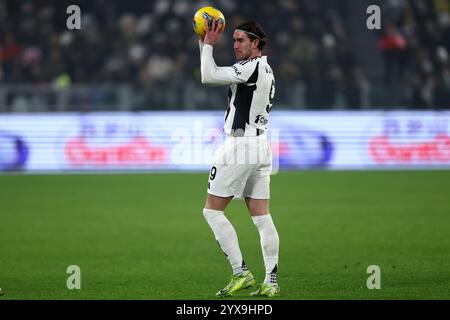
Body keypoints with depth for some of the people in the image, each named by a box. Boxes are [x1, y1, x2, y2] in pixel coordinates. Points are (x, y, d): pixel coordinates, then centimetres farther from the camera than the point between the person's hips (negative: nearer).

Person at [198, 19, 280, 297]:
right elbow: (214, 76, 22)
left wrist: (208, 45, -4)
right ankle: (271, 282, 1)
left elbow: (208, 77, -16)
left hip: (240, 145, -9)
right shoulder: (266, 70, 17)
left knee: (212, 210, -2)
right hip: (261, 146, 9)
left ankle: (241, 272, -9)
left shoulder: (252, 67, -12)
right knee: (262, 217, 5)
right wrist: (205, 45, 17)